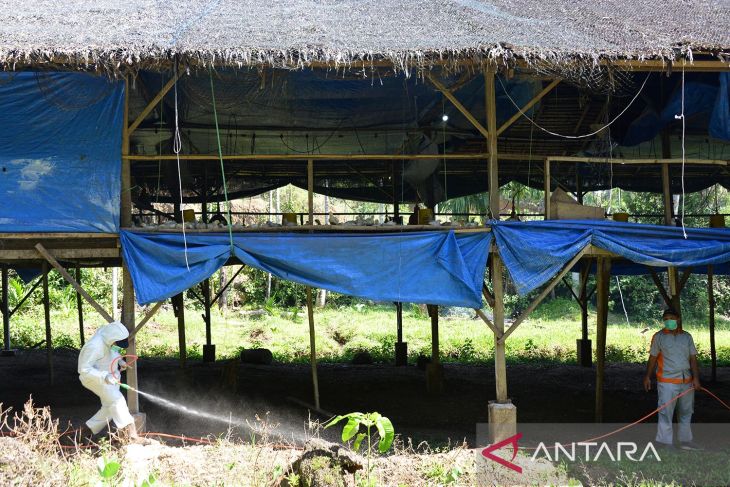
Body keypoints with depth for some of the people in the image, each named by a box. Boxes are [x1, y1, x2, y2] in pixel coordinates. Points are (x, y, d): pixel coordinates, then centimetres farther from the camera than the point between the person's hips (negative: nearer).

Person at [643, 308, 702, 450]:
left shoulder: (687, 337, 9)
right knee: (666, 413, -8)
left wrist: (696, 377, -2)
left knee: (686, 412, 12)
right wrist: (647, 377, 2)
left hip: (687, 381, 4)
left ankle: (685, 441, 23)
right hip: (667, 382, -4)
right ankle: (666, 443, -5)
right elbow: (653, 358, 4)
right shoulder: (659, 337, -1)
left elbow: (693, 358, 7)